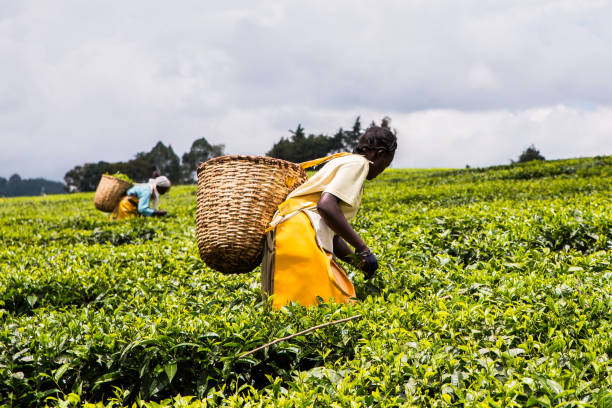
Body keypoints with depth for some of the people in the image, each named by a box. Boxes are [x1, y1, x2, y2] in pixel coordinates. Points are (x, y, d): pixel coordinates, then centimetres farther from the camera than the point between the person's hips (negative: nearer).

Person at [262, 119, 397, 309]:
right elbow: (326, 206, -17)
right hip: (299, 232, -10)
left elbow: (332, 232, 25)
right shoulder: (357, 163, -1)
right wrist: (362, 248, -12)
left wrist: (357, 259, 17)